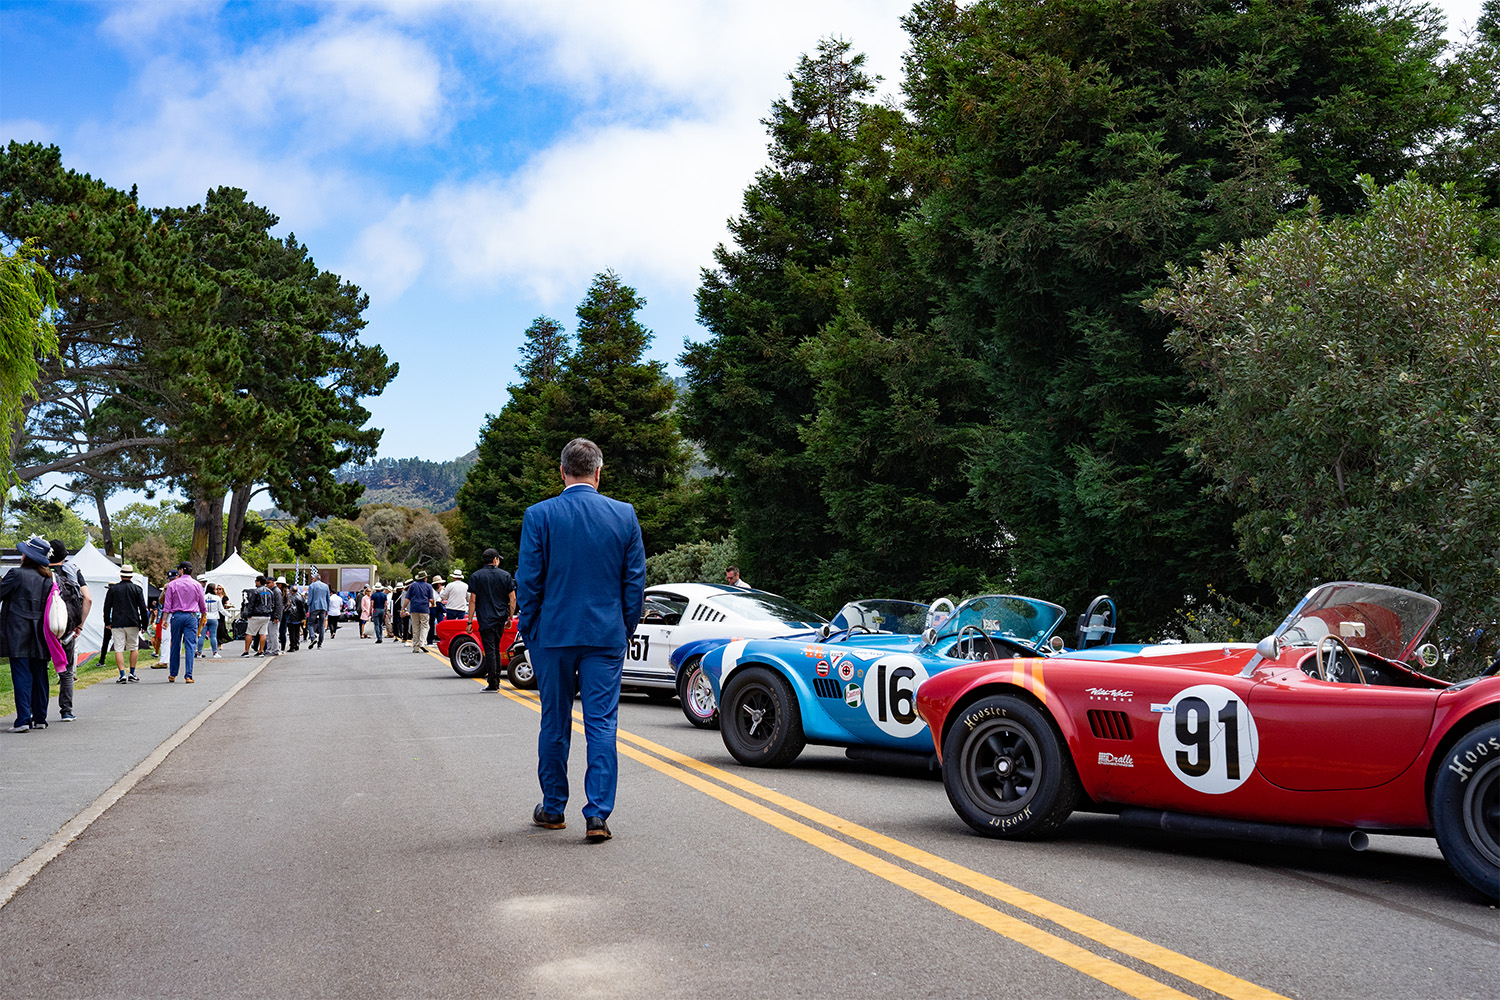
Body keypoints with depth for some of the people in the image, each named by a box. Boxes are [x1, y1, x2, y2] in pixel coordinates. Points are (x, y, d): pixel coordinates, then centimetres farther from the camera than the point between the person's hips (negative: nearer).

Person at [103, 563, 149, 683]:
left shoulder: (112, 589, 3)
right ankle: (132, 674, 10)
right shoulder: (137, 589, 2)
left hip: (117, 624, 0)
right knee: (134, 648, 12)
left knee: (119, 650, -1)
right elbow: (143, 608, 1)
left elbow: (107, 607, 7)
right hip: (133, 623, 0)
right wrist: (144, 624, 8)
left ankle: (122, 675, -9)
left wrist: (107, 622, 17)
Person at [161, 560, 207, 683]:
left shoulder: (173, 584, 2)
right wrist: (203, 617, 25)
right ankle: (188, 676, -8)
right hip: (191, 617, 0)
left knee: (175, 645, 9)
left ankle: (172, 674, 17)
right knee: (190, 645, -3)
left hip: (177, 616, 0)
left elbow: (167, 604, -1)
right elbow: (202, 605, 12)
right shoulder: (196, 585, 5)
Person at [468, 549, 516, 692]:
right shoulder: (505, 575, 3)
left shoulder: (477, 576, -3)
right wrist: (510, 617, 10)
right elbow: (512, 598, 1)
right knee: (496, 649, 18)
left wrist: (470, 621, -3)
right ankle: (496, 678, 25)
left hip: (485, 620, -3)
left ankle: (493, 684, -5)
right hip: (501, 619, 3)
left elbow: (473, 600, -7)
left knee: (489, 650, -3)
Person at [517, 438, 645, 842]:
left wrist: (529, 632, 6)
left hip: (553, 635, 0)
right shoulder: (625, 515, -1)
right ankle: (597, 815, -2)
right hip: (607, 636, 0)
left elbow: (527, 581, -4)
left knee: (554, 723, 13)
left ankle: (553, 808, 25)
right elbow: (635, 581, 2)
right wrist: (626, 629, 12)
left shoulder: (538, 516, -5)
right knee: (602, 724, 2)